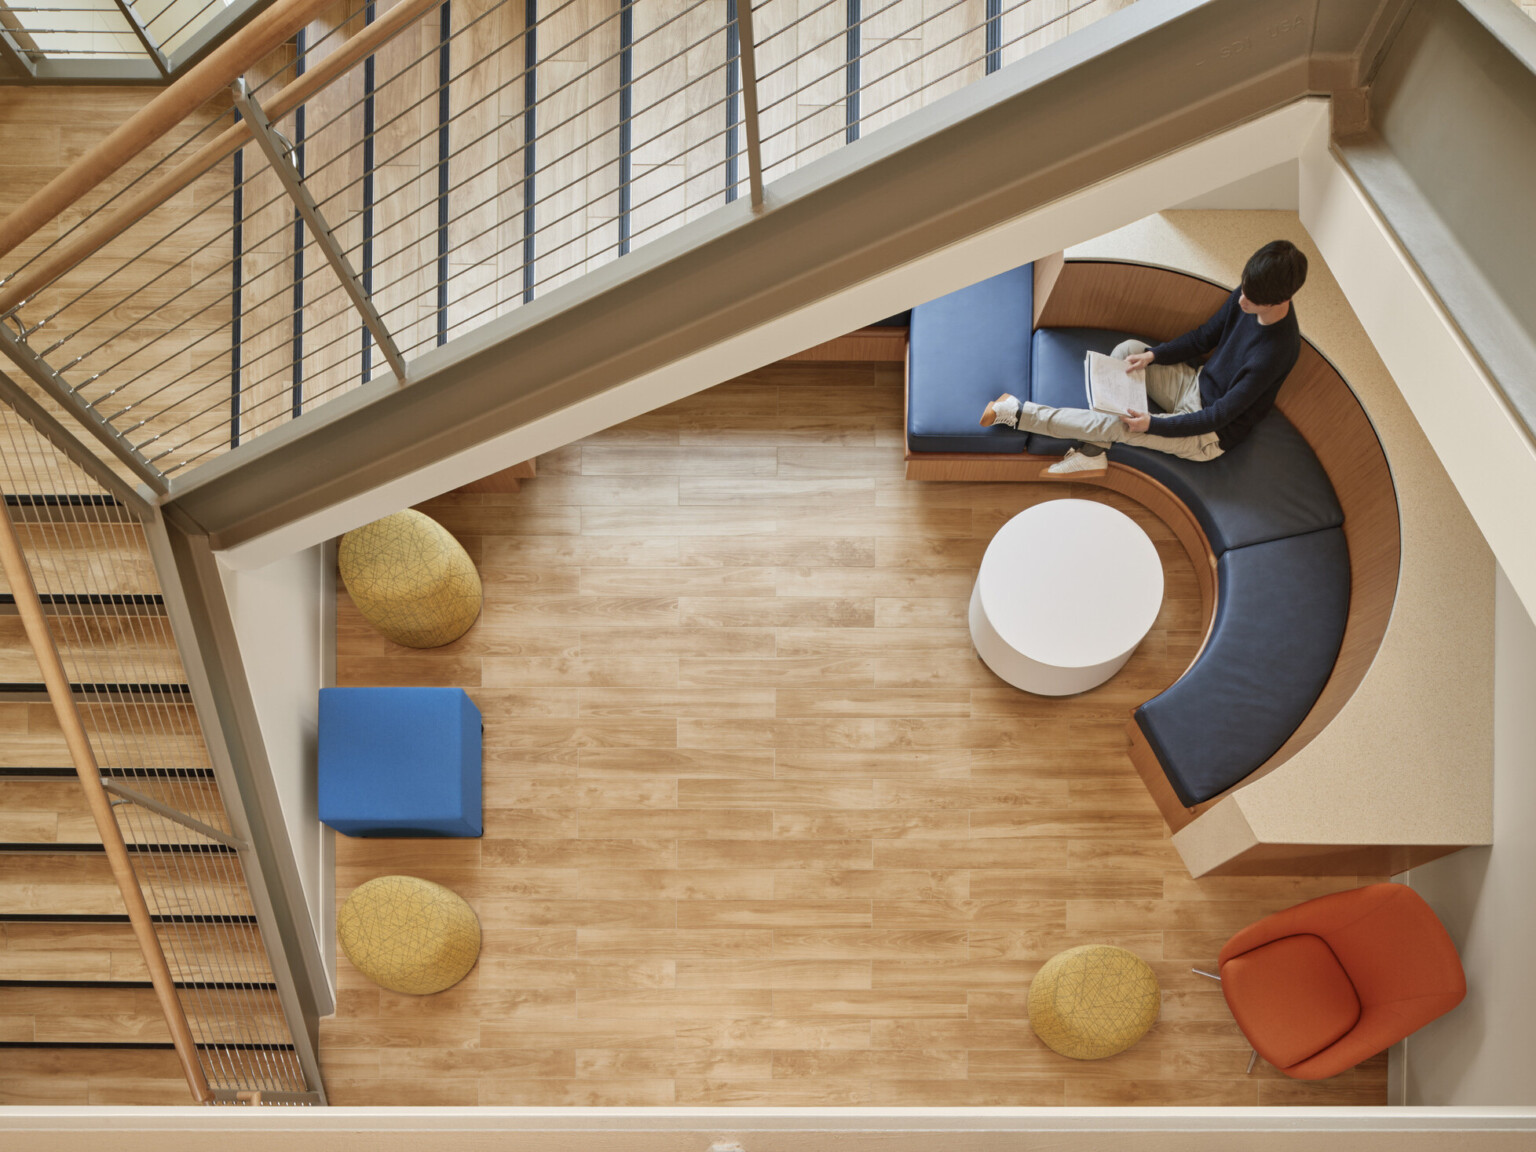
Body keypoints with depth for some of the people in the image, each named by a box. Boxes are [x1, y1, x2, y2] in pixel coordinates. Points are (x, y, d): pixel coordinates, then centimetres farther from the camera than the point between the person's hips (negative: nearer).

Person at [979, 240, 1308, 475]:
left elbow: (1220, 416, -29)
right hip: (1195, 387, 8)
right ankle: (1092, 454, -10)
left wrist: (1153, 424, -26)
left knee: (1116, 425, -20)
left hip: (1210, 436, -8)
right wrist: (1152, 355, -8)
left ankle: (1015, 411, -10)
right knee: (1129, 349, -8)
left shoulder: (1274, 352, -35)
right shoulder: (1247, 298, -12)